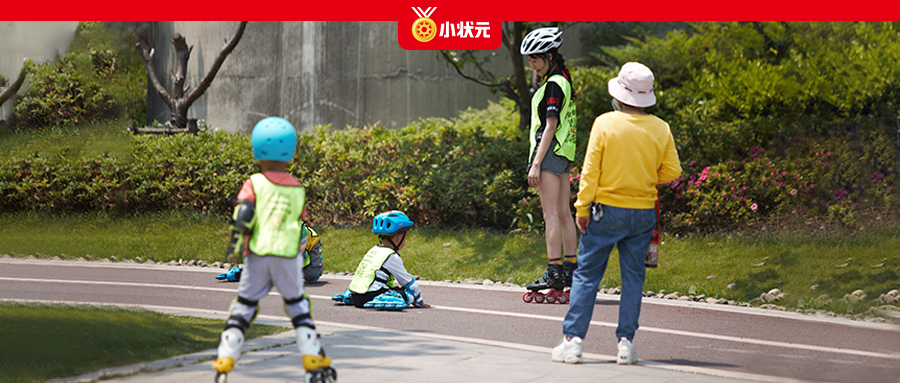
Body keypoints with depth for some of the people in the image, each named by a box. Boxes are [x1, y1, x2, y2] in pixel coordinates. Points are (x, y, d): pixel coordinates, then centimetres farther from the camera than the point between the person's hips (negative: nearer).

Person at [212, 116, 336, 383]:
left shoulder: (254, 183, 3)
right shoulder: (298, 190, 12)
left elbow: (244, 213, -11)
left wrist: (236, 243, -7)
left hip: (257, 254, -1)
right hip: (289, 255, 1)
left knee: (244, 306, 6)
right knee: (297, 306, 14)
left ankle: (225, 362, -2)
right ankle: (314, 362, 8)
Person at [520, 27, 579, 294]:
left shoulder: (553, 85, -14)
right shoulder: (563, 80, 16)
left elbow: (550, 126, -19)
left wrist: (536, 164, -20)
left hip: (550, 152, -10)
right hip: (565, 153, 10)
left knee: (551, 215, -11)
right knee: (564, 214, 10)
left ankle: (554, 273, -14)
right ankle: (570, 270, 12)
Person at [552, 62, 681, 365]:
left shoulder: (605, 123, -10)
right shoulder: (660, 129, -2)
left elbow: (591, 170, -10)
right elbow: (672, 171, 2)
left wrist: (582, 207, -4)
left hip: (607, 209, -3)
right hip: (643, 214, 3)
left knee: (586, 275, 4)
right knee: (633, 277, 10)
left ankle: (572, 340, 2)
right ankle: (626, 342, 6)